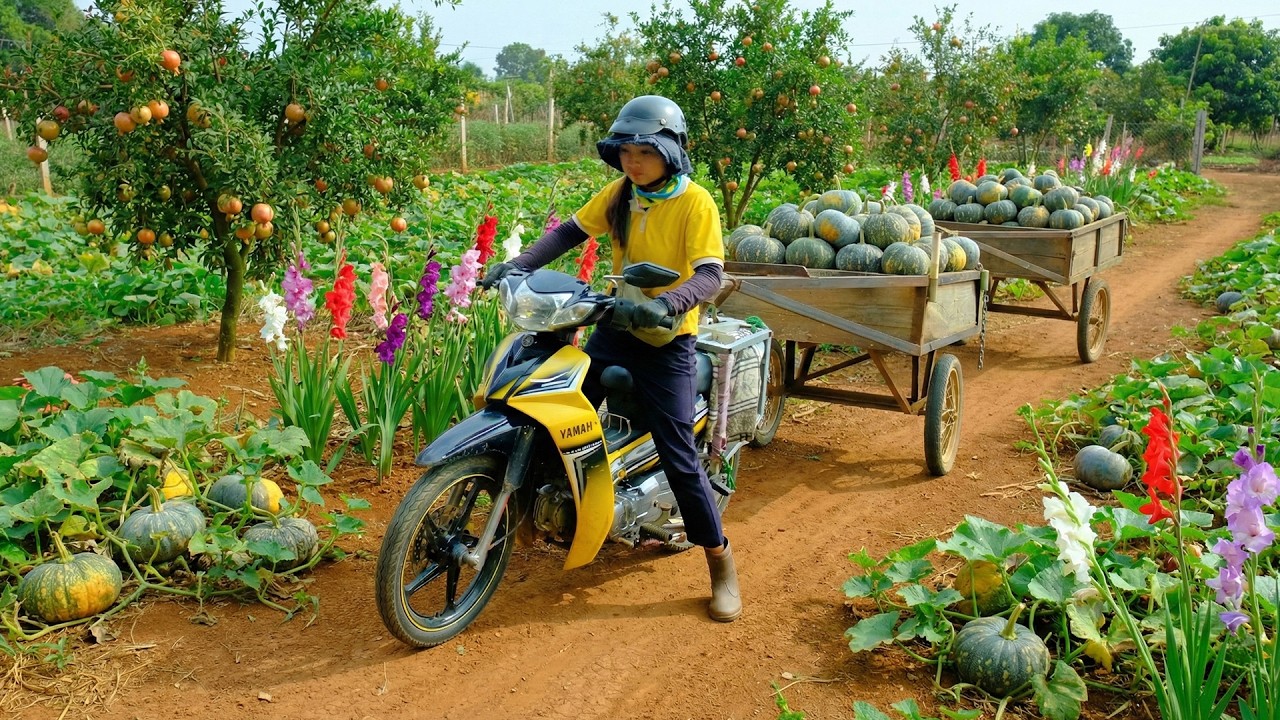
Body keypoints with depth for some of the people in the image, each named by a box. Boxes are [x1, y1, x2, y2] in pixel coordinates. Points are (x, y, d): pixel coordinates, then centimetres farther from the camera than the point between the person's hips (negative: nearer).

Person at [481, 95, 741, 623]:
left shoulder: (695, 202, -13)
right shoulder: (619, 194, 5)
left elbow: (710, 275, -22)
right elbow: (570, 232, 4)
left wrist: (667, 303, -42)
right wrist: (519, 264, -11)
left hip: (667, 338, -6)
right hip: (616, 326, 6)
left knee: (677, 456, -7)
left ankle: (722, 566, 8)